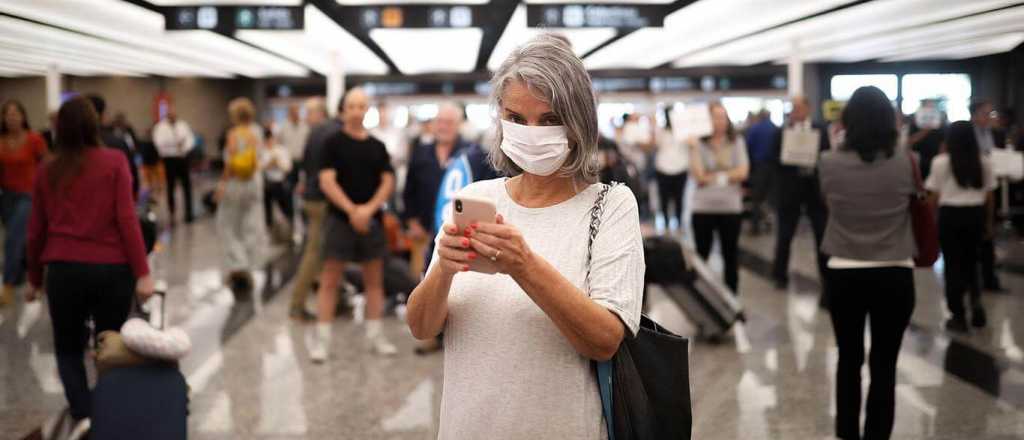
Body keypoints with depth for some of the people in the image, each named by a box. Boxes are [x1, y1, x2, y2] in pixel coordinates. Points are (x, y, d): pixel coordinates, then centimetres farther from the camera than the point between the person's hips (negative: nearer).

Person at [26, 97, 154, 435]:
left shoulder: (47, 171, 4)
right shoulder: (114, 161, -3)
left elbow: (36, 231, 8)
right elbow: (126, 219, -10)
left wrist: (35, 278, 21)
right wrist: (142, 272, -9)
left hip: (64, 269, 1)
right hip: (112, 269, -1)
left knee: (68, 349, 15)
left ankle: (83, 415, -4)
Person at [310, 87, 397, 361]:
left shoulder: (377, 146, 10)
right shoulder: (334, 143, -1)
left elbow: (388, 181, 4)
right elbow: (327, 181, -8)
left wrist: (369, 208, -11)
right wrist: (351, 210, -17)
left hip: (372, 220, 4)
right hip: (340, 218, -4)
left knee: (374, 279, 8)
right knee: (330, 279, -3)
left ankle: (375, 335, 17)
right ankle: (321, 338, 1)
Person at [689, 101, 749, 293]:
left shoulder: (737, 142, 5)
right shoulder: (699, 144, -1)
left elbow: (742, 172, -6)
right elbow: (698, 175, -11)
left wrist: (713, 177, -10)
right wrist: (694, 148, -17)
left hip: (730, 206, 1)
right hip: (703, 207, -1)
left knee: (731, 255, 9)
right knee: (701, 255, 6)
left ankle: (732, 296, 19)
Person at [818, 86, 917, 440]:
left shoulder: (829, 163, -9)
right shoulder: (906, 162, -8)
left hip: (844, 275, 1)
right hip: (894, 275, -1)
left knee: (849, 360, 17)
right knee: (884, 365, 7)